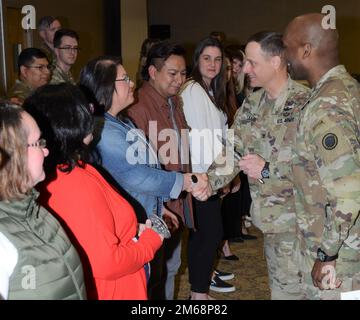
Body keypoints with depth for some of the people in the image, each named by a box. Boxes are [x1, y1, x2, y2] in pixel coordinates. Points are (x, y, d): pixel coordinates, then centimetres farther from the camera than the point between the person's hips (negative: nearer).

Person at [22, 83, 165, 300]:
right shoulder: (80, 184, -29)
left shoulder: (49, 177, -4)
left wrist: (133, 232, 4)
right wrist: (150, 241, -11)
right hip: (108, 292, -8)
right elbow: (107, 263, -26)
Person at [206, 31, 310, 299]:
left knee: (288, 290, 0)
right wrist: (208, 182, -6)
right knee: (278, 286, 20)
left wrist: (268, 170, -19)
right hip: (269, 217, 7)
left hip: (295, 220, -7)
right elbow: (232, 150, 9)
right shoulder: (252, 104, 8)